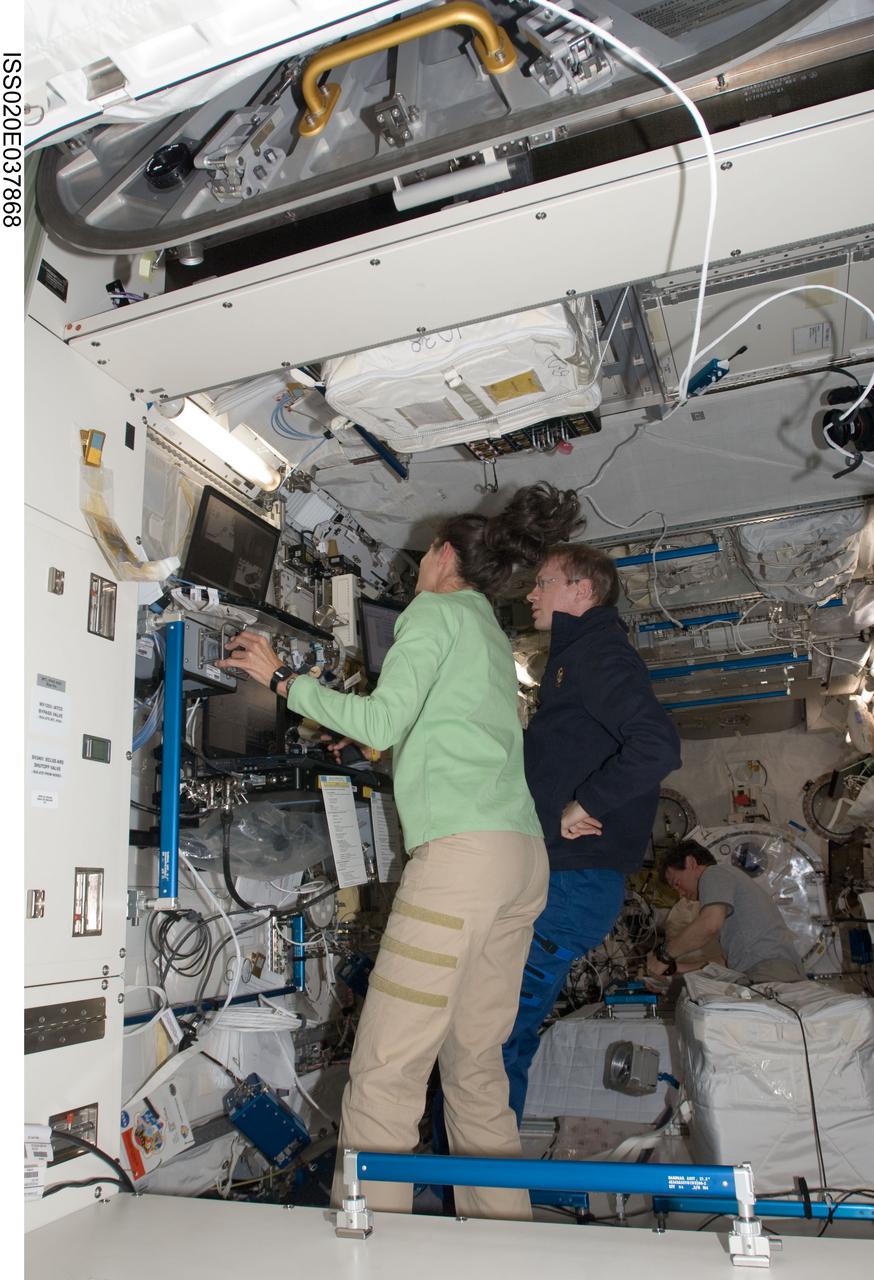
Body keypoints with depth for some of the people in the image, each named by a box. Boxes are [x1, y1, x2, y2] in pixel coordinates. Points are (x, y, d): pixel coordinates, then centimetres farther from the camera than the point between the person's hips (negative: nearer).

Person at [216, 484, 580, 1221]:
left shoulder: (438, 609, 4)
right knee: (476, 1064, 12)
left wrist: (282, 679, 1)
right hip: (523, 858, 9)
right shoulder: (494, 635, 28)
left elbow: (382, 722, -7)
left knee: (387, 1064, -7)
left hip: (464, 849, -9)